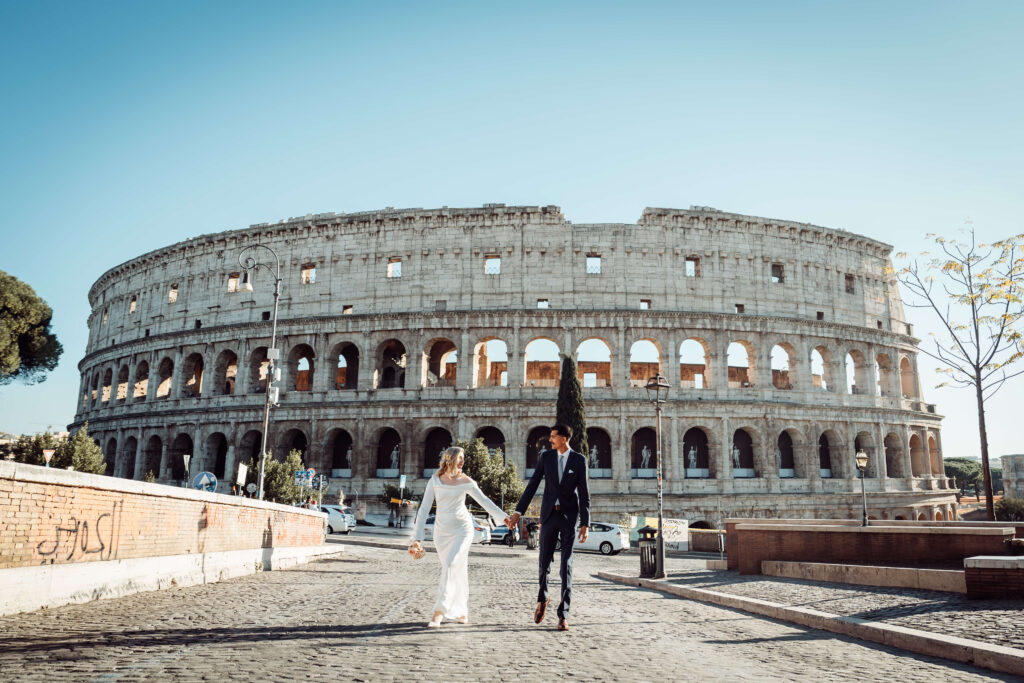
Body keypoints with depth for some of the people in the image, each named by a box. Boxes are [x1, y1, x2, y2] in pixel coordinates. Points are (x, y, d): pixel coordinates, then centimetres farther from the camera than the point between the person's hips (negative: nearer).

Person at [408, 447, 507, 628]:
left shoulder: (465, 482, -2)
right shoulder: (435, 481, -2)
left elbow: (484, 501, 1)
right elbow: (424, 509, -2)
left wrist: (504, 517, -8)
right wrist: (418, 537, -6)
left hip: (462, 529, -2)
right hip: (442, 530, 2)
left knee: (451, 566, -17)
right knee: (457, 571, 8)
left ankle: (439, 613, -18)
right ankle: (462, 611, 24)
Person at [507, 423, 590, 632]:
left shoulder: (579, 460, -4)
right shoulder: (546, 456, 2)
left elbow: (584, 493, -4)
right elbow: (533, 485, 2)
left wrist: (585, 524, -9)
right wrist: (518, 512, -3)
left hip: (570, 515, -2)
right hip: (549, 514, 2)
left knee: (566, 565, -5)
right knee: (545, 561, 9)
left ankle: (563, 614, 0)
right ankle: (542, 599, 37)